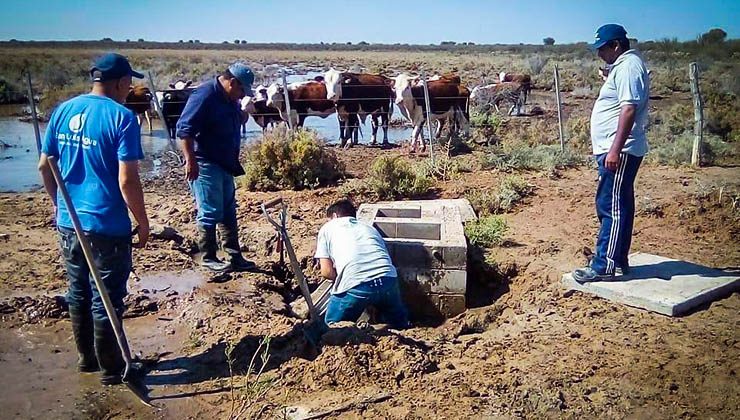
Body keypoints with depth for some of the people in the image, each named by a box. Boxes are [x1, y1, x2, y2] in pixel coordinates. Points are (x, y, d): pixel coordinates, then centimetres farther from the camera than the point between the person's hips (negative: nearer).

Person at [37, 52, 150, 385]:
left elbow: (44, 165, 11)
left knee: (78, 293, 19)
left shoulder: (63, 111, 5)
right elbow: (127, 180, -19)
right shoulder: (121, 117, -14)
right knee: (106, 300, 5)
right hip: (107, 226, -7)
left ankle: (87, 357, 34)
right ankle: (111, 368, 19)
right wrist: (143, 222, -8)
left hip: (68, 223, 7)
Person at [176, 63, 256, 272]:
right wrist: (190, 160, -25)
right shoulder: (205, 95, -17)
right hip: (205, 164, -10)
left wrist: (234, 162, 23)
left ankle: (235, 257, 20)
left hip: (225, 164, 10)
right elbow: (184, 129, -21)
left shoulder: (230, 99, 11)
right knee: (210, 213, -3)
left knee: (228, 212, 12)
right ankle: (208, 258, 10)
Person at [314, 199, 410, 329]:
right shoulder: (368, 227, 32)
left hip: (355, 286, -4)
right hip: (387, 281, 4)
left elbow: (327, 271, 12)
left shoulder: (327, 228, 21)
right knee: (400, 327, 29)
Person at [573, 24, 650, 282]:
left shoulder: (629, 66, -13)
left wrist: (615, 150, -26)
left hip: (620, 151, -11)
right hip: (613, 149, 11)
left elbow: (629, 109, -23)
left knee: (611, 207, -8)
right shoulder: (621, 66, 19)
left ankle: (604, 266, -4)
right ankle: (618, 261, 22)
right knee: (618, 207, 14)